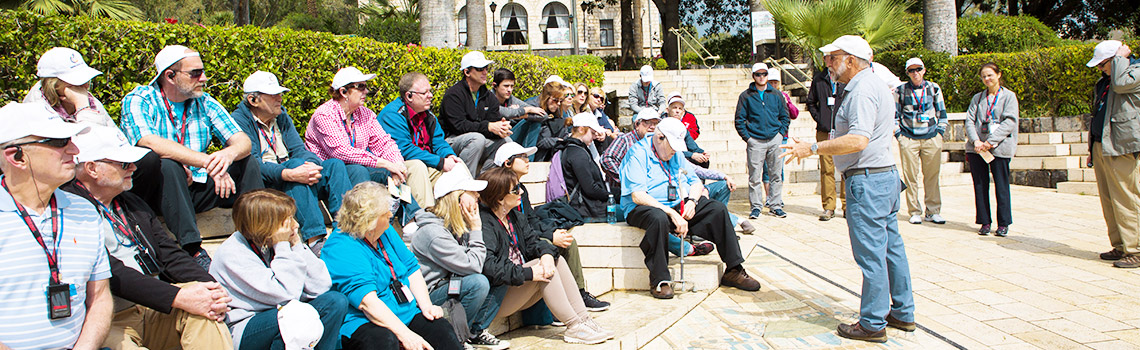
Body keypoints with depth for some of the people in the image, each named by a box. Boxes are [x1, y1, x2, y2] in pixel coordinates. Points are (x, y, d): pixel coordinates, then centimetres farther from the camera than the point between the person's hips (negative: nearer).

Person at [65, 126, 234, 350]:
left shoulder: (132, 203, 20)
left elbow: (169, 254, 13)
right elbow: (110, 273, -18)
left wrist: (209, 286, -7)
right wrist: (178, 298, -25)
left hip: (152, 309, 7)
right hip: (108, 323, -7)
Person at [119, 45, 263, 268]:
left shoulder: (204, 103, 6)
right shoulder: (138, 101, -7)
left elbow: (243, 141, -3)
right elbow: (152, 144, -27)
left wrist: (228, 154, -29)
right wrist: (208, 162, -34)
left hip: (198, 188, 5)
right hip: (158, 190, -4)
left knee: (249, 165, -11)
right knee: (167, 165, -34)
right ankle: (193, 250, -36)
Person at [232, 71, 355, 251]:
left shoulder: (282, 116, 16)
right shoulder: (240, 120, -7)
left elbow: (299, 149, 4)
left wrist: (310, 165, -21)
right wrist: (289, 174, -35)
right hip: (262, 186, -6)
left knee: (335, 164, -15)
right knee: (296, 163, -33)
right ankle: (314, 239, -42)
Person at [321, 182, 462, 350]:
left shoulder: (386, 232, 9)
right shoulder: (341, 249, -19)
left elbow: (411, 268, 14)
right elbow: (367, 302, -28)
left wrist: (426, 306, -2)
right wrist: (405, 334, -34)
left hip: (405, 314, 7)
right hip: (361, 323, -7)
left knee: (441, 328, -15)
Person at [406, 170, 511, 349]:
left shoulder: (459, 225, 5)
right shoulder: (433, 233, -24)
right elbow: (472, 266, -25)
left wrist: (474, 229, -8)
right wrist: (476, 230, -17)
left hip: (449, 283, 9)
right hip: (429, 296, -9)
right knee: (478, 283, -30)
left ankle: (477, 332, 8)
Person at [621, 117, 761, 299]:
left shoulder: (676, 154, 14)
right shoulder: (638, 153, -11)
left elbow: (695, 182, 16)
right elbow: (638, 196, -22)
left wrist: (692, 201, -8)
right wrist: (672, 214, -28)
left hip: (677, 205, 7)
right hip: (642, 208, -7)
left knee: (717, 208, -9)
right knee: (659, 218, -41)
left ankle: (733, 271, -6)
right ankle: (659, 281, -31)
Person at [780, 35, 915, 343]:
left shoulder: (862, 90, -16)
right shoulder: (875, 84, 18)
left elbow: (858, 140, -28)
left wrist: (812, 148, -25)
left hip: (867, 181, -11)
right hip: (886, 176, 11)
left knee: (871, 254, -4)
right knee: (892, 247, 15)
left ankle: (873, 324, 3)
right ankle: (903, 314, 25)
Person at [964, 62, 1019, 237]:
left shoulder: (1009, 96, 5)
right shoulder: (977, 98, 16)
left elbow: (1010, 121, -6)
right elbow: (969, 120, 7)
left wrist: (990, 141, -15)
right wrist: (975, 141, -11)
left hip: (1000, 147, -3)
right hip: (977, 148, 3)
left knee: (1001, 186, -1)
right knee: (980, 186, 3)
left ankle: (1003, 223, 9)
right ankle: (985, 222, 11)